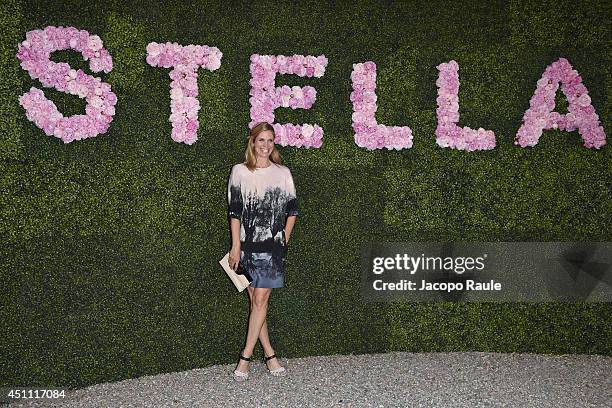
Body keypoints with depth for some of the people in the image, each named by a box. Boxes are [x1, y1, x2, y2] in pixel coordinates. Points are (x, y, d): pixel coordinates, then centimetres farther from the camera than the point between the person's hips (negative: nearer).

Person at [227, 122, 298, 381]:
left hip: (273, 245, -1)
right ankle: (269, 354, 14)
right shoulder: (240, 172, 6)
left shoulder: (283, 173, 8)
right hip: (247, 244, 1)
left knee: (260, 299, -6)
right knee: (256, 300, 4)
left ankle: (245, 357, 0)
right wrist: (236, 246, -4)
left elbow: (292, 210, 11)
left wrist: (284, 240, 3)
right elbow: (234, 211, 2)